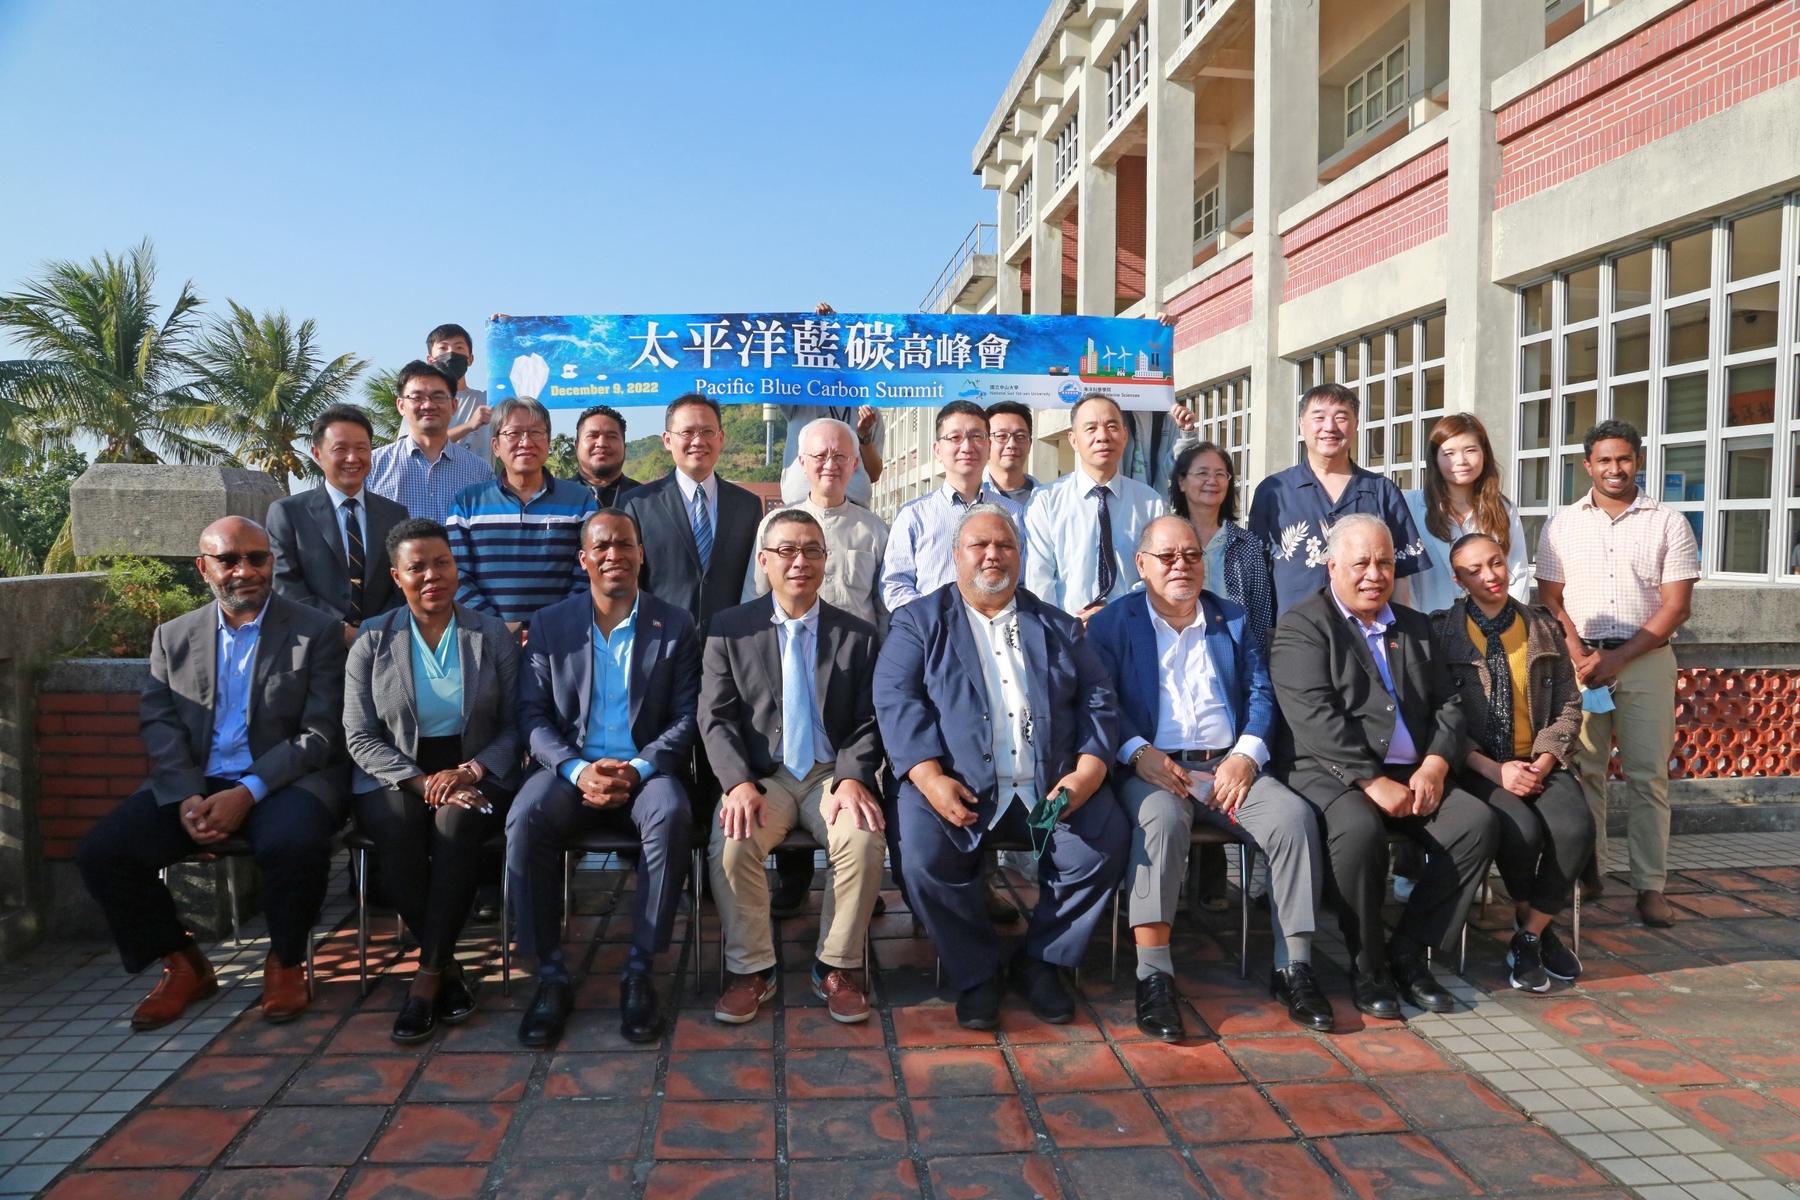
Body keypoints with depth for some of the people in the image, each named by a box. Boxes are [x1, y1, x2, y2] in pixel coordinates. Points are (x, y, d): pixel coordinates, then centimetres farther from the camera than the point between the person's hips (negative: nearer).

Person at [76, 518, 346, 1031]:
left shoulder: (318, 631, 1)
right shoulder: (172, 637, 14)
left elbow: (320, 734, -6)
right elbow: (158, 724, 5)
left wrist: (248, 793, -19)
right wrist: (186, 797, -15)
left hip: (285, 780, -4)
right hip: (193, 783, 4)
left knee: (293, 845, -35)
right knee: (100, 851, -17)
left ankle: (285, 963, -5)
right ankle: (182, 964, 6)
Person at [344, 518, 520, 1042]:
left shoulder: (493, 635, 7)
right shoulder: (372, 640, 7)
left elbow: (515, 724, 3)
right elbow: (360, 735, 1)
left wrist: (469, 771, -15)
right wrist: (421, 781, -14)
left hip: (475, 774, 0)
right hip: (394, 776, 1)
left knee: (457, 821, -34)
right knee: (396, 831, -33)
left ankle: (427, 975, -25)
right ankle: (446, 968, -16)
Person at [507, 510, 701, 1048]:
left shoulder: (675, 625, 7)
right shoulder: (550, 624, 10)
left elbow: (687, 718, 1)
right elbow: (532, 715, 4)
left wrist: (636, 770, -16)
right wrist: (579, 770, -14)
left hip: (645, 771, -1)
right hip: (570, 769, 1)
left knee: (671, 816, -34)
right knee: (525, 820, -31)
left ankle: (640, 973, -22)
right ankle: (551, 976, -17)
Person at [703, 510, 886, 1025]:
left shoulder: (858, 634, 8)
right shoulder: (729, 629, 6)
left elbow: (868, 722, 4)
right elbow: (716, 717, -1)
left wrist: (852, 778, -16)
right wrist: (739, 783, -17)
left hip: (833, 774, 1)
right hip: (760, 775, 0)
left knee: (864, 840, -29)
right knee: (731, 843, -29)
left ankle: (837, 969, -8)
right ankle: (751, 969, -8)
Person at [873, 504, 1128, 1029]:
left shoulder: (1058, 626, 19)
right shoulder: (920, 622, 11)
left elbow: (1097, 699, 11)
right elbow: (896, 700, -3)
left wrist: (1089, 769, -8)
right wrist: (930, 777, -18)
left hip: (1052, 785, 2)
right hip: (957, 786, -2)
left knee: (1105, 840, -21)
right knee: (924, 853, -27)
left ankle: (1041, 962, 2)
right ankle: (976, 974, -2)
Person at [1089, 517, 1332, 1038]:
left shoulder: (1235, 621, 19)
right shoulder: (1111, 624, 10)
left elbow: (1261, 694, 11)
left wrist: (1246, 755, -7)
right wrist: (1138, 753, -17)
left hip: (1230, 765, 3)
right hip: (1150, 767, -3)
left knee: (1295, 816, -24)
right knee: (1162, 818, -36)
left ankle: (1294, 968, -14)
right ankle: (1154, 975, -32)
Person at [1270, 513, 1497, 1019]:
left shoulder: (1415, 626, 20)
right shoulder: (1301, 626, -1)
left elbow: (1448, 705, 15)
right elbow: (1316, 717, -13)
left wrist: (1434, 764, -5)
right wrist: (1373, 782, -19)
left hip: (1413, 775, 6)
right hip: (1333, 774, -6)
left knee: (1478, 822, -18)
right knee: (1359, 830, -35)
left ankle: (1408, 951, -5)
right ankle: (1367, 967, -12)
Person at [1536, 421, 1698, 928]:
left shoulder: (1668, 524, 2)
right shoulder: (1562, 525, 7)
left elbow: (1676, 606, -3)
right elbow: (1550, 599, 5)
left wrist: (1617, 659, -12)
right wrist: (1578, 656, -10)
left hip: (1646, 660, -1)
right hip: (1579, 659, 1)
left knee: (1647, 775, 0)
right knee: (1582, 771, 3)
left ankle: (1650, 885, 6)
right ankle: (1585, 870, 12)